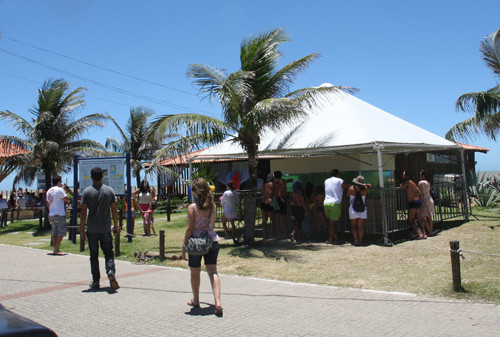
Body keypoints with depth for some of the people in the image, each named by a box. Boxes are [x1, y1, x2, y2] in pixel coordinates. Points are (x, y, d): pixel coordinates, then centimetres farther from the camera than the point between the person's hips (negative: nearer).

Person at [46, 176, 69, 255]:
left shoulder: (49, 191, 15)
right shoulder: (59, 189, -11)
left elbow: (48, 203, 20)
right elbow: (67, 199, -10)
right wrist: (63, 189, -1)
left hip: (51, 215, 8)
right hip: (60, 215, -8)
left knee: (54, 233, 12)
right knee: (61, 232, -5)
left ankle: (55, 249, 16)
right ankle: (56, 250, -8)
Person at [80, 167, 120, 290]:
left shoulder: (87, 192, -5)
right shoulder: (109, 190, 0)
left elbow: (83, 212, -6)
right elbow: (114, 210, 2)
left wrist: (82, 229, -1)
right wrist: (116, 226, 11)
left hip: (92, 229, -1)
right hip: (105, 228, 1)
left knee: (94, 255, 9)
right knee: (108, 252, 11)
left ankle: (95, 281, 11)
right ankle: (110, 270, -14)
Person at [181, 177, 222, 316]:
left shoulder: (192, 207, -14)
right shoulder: (212, 206, 0)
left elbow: (189, 229, -11)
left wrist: (184, 246, -4)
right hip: (212, 241, 4)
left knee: (195, 273, 15)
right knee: (213, 272, 2)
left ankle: (196, 300, 32)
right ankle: (218, 302, -11)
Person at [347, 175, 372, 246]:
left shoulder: (351, 188, -7)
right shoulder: (364, 189, -4)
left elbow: (347, 196, 11)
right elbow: (370, 186, 17)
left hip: (353, 210, -1)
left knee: (354, 226, 7)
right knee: (361, 226, 4)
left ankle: (356, 240, -3)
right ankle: (360, 241, 2)